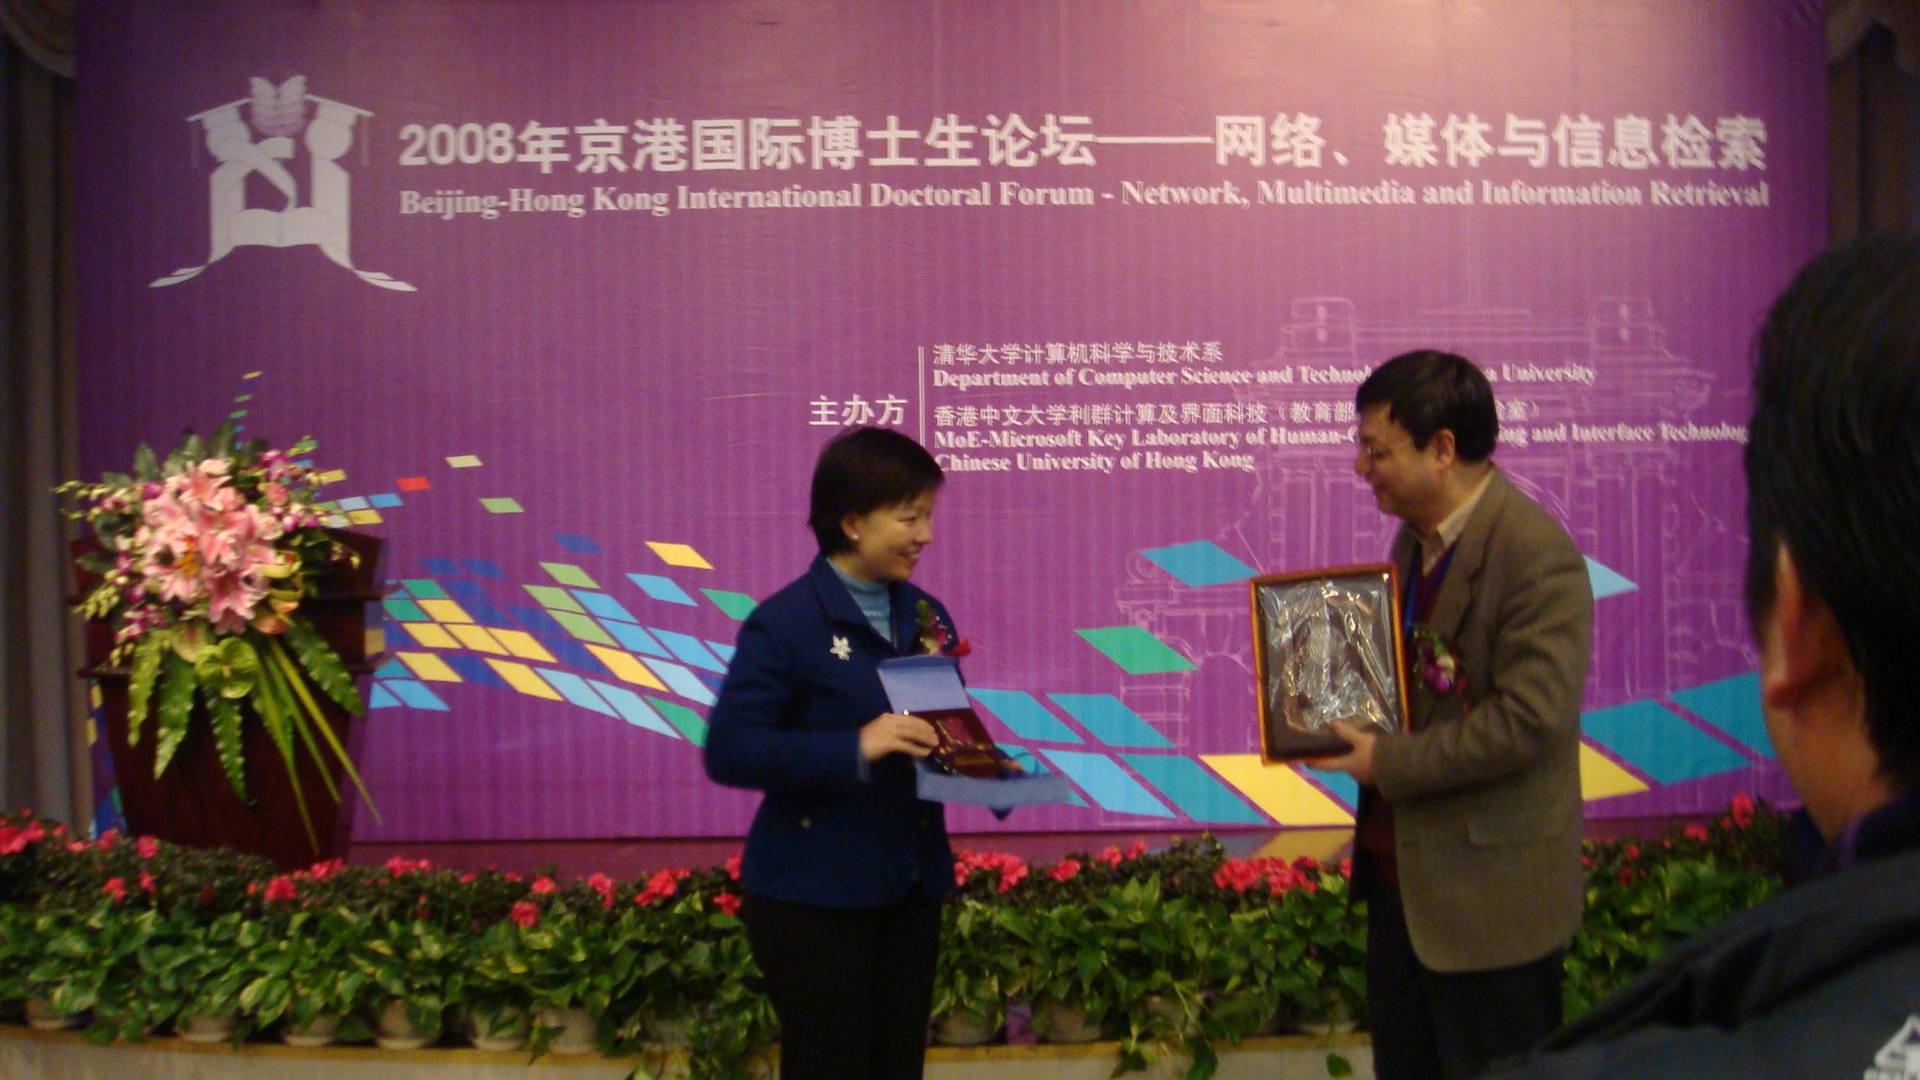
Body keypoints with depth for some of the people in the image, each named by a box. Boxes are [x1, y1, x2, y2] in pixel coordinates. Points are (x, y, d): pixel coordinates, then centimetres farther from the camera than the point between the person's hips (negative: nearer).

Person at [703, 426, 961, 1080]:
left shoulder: (926, 618, 8)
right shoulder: (785, 623, -13)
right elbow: (729, 751, -20)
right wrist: (855, 749, -28)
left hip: (911, 886, 6)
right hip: (813, 897, -6)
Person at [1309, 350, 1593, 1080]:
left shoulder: (1537, 556, -21)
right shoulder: (1417, 535, 8)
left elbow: (1530, 718, -26)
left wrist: (1391, 762, -20)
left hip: (1489, 897, -9)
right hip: (1401, 874, 9)